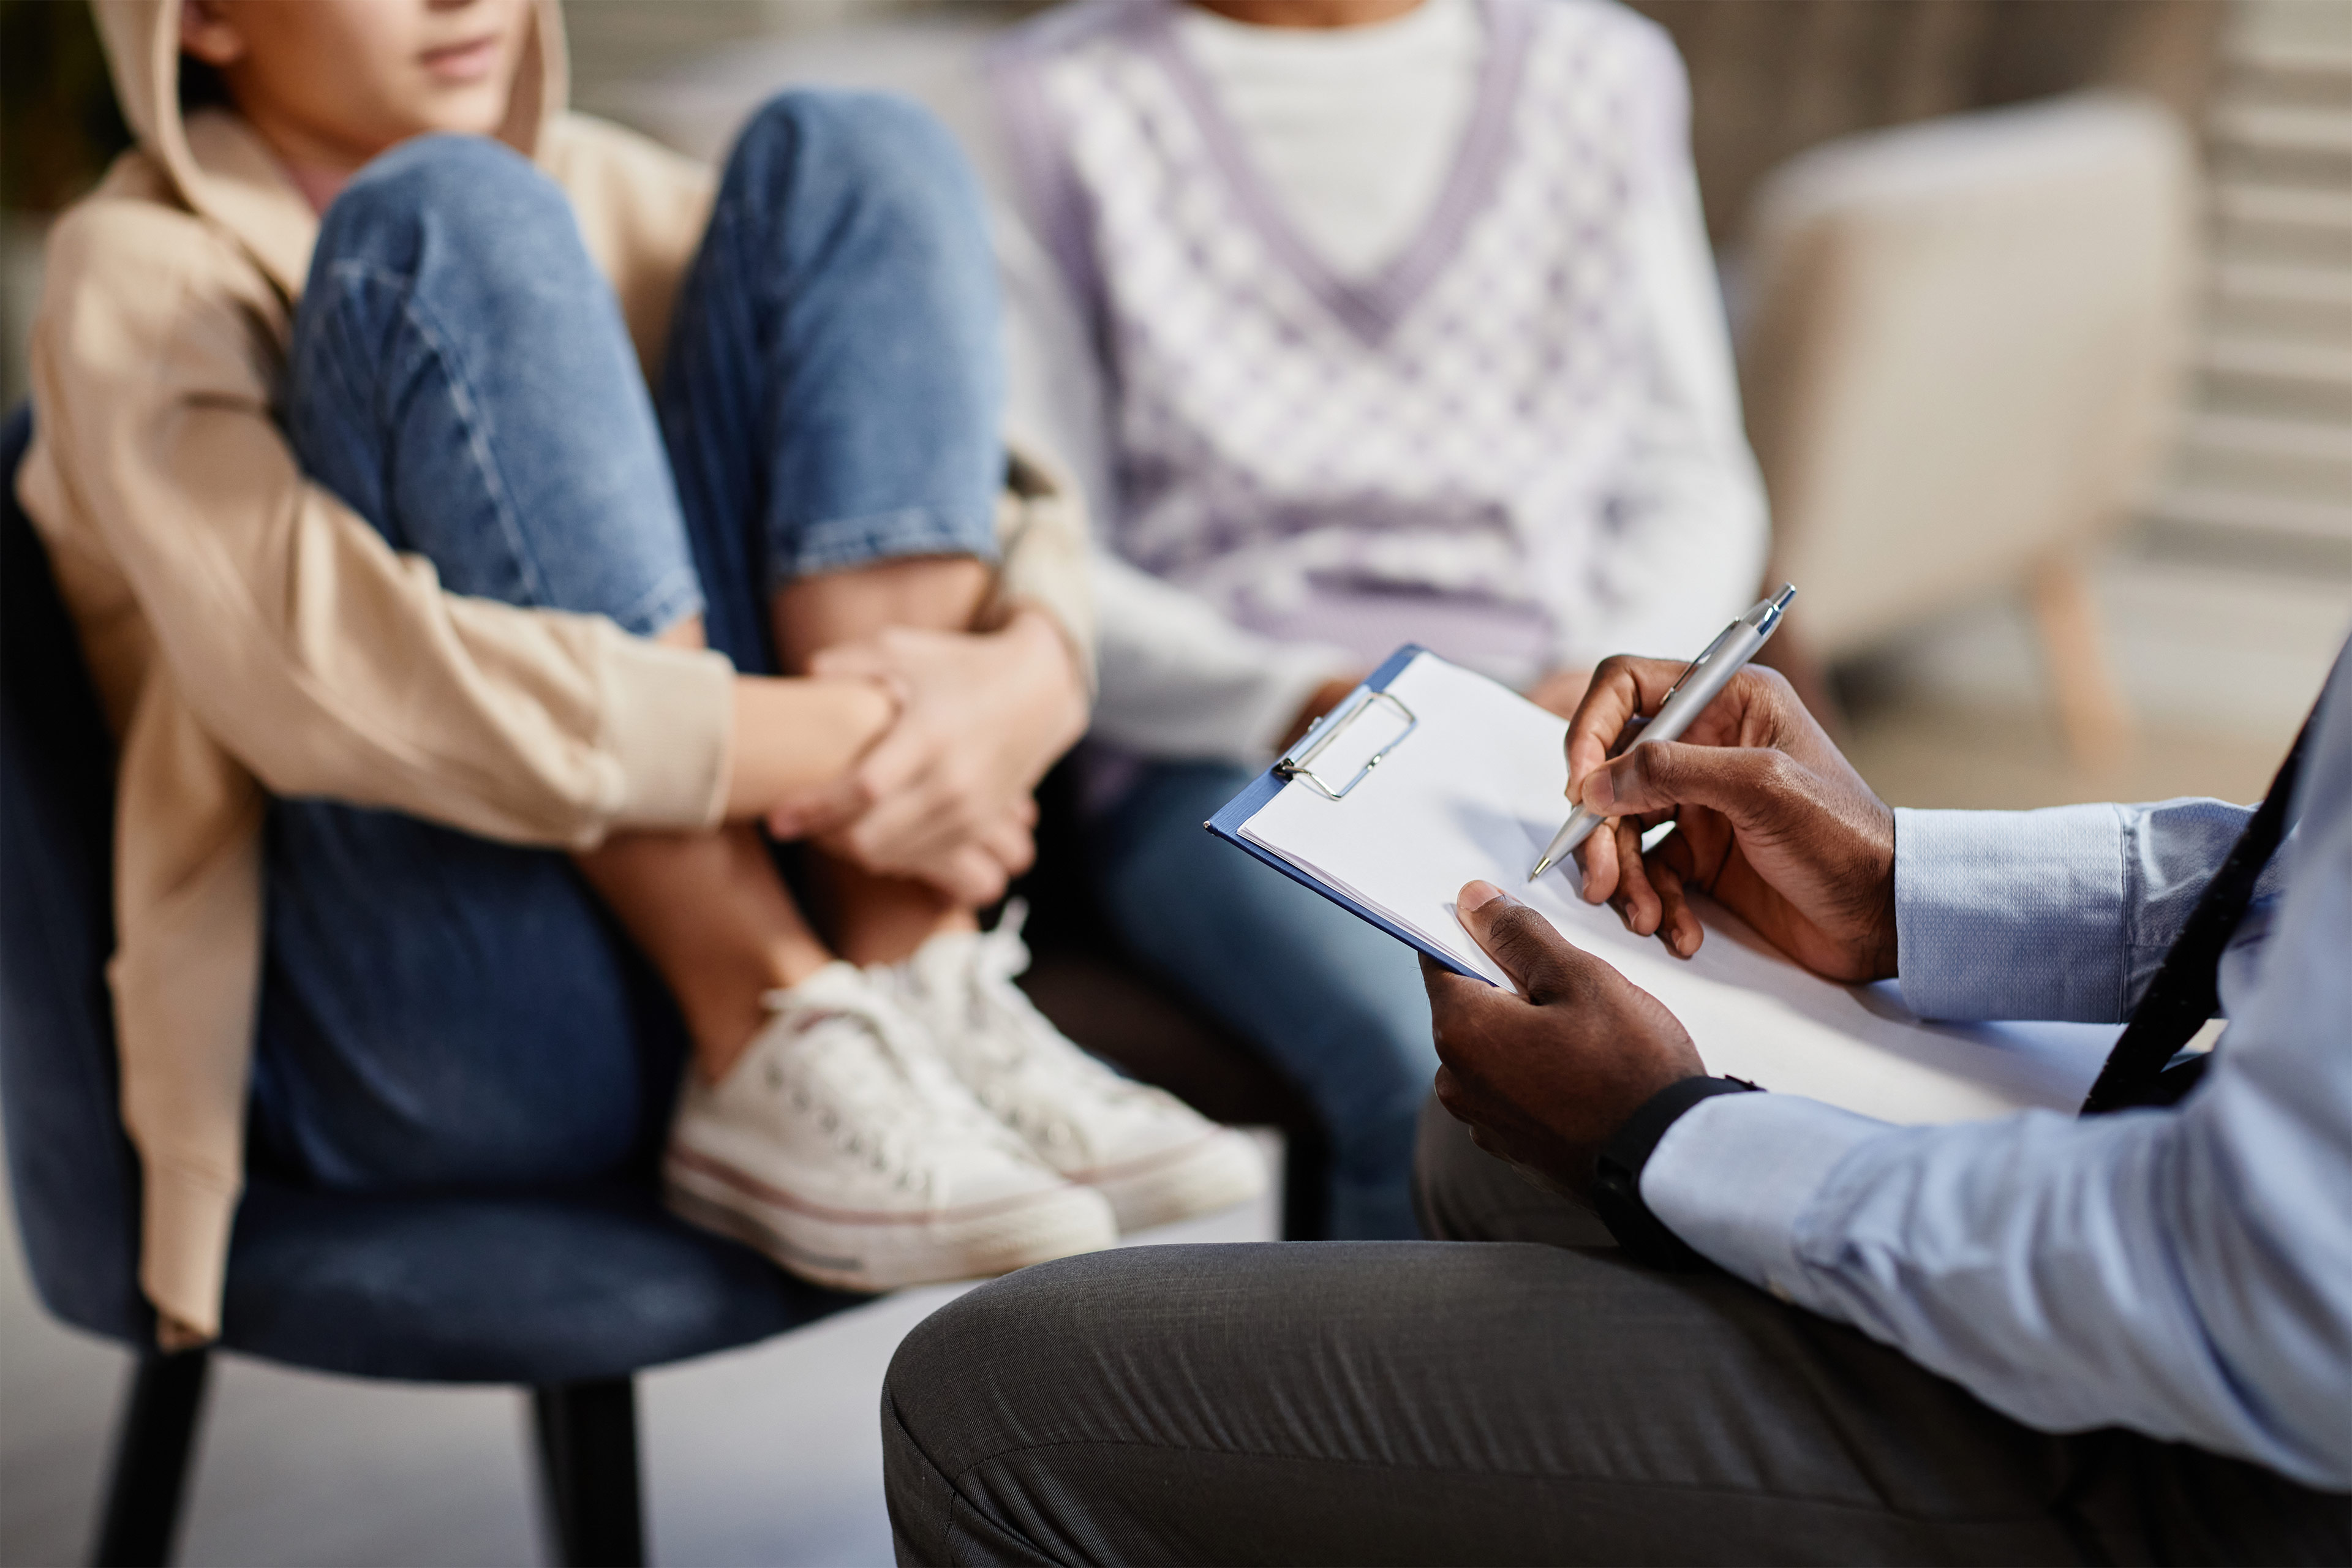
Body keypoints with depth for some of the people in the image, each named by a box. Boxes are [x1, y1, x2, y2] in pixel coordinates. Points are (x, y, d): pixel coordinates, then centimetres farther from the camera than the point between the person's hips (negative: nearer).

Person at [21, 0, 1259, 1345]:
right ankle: (780, 1066, -23)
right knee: (458, 224, -19)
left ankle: (929, 999, -15)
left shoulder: (594, 193, 17)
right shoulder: (143, 277, -2)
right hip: (433, 1058, -5)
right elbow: (319, 674, -22)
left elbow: (997, 492, 7)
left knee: (851, 161, -3)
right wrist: (848, 748, -23)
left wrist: (1032, 673, -17)